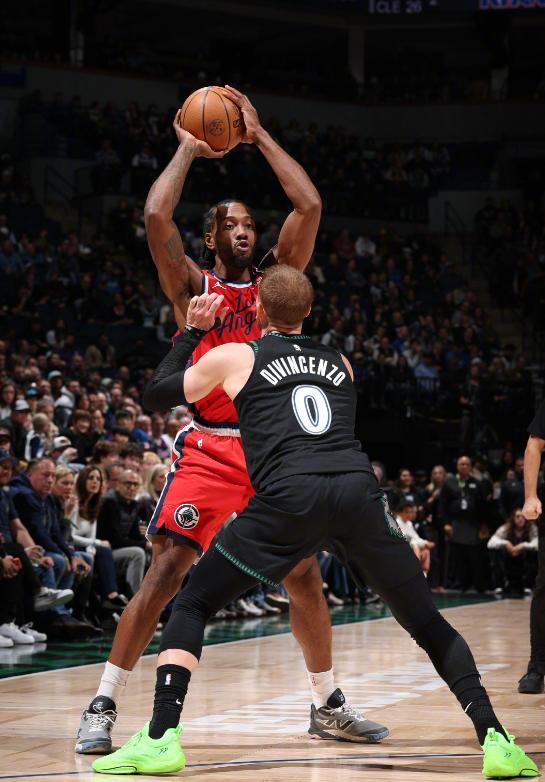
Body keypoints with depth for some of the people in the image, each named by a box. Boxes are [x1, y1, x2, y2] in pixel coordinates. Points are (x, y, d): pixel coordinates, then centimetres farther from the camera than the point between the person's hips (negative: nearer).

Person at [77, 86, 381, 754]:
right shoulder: (193, 285, 4)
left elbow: (309, 207, 1)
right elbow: (156, 217, -12)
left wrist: (259, 136, 4)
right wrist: (188, 151, 0)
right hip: (209, 448, -4)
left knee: (305, 575, 6)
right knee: (165, 573, -12)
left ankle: (327, 704, 21)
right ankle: (102, 707, -7)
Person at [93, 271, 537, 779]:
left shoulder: (234, 356, 19)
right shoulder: (341, 364, 28)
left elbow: (156, 394, 28)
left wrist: (191, 331, 40)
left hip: (289, 498, -2)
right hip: (359, 491, 3)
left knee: (192, 607, 13)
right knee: (428, 624, 14)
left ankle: (160, 738, -3)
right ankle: (494, 739, 0)